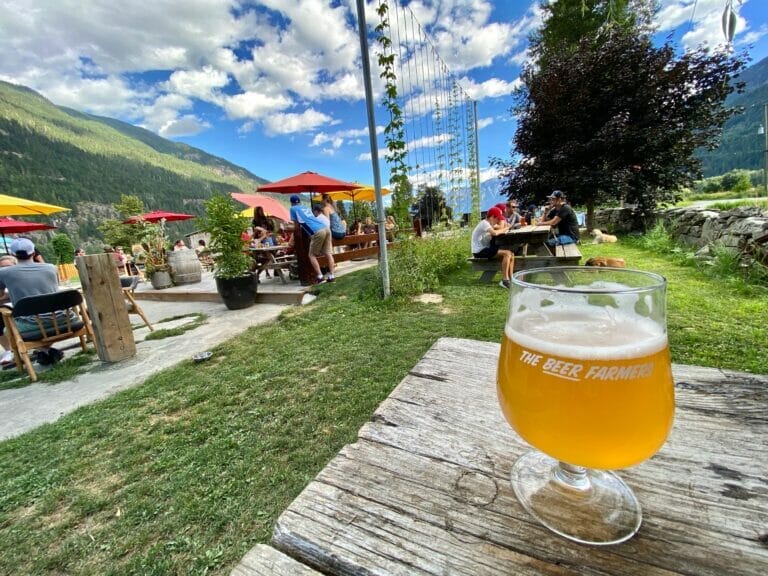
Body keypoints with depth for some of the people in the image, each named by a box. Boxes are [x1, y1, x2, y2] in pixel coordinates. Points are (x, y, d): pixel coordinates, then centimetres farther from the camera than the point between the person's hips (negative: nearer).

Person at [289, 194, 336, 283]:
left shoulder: (293, 209, 13)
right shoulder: (305, 208, 31)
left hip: (317, 232, -6)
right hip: (326, 228, 7)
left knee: (312, 255, 4)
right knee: (328, 253, 6)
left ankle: (319, 276, -4)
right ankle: (331, 276, 6)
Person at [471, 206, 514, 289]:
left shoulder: (490, 223, 17)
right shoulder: (484, 223, -16)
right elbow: (495, 233, -31)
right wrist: (504, 229, -16)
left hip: (485, 249, 10)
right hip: (480, 251, -10)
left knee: (511, 254, 5)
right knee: (507, 253, -21)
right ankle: (504, 281, -19)